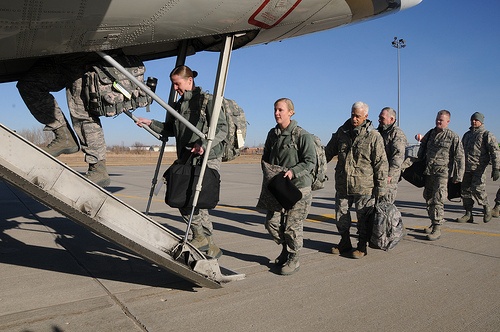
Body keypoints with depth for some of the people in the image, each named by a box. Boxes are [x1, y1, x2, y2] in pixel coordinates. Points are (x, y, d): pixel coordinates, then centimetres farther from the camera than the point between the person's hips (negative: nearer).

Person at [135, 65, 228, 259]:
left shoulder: (207, 100, -4)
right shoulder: (179, 105, 18)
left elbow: (222, 129, -11)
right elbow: (169, 130, 26)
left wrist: (204, 144, -25)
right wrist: (150, 123, 12)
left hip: (208, 159, -7)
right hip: (186, 160, 7)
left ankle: (200, 236, 4)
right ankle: (211, 247, 17)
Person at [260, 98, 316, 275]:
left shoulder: (302, 135, -10)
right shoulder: (272, 134, 10)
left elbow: (310, 161, -13)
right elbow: (266, 157, 20)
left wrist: (293, 171, -26)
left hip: (298, 187, -6)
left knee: (292, 225, 0)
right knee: (272, 222, 7)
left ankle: (293, 259, 20)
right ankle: (285, 249, 33)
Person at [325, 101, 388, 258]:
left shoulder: (373, 136, -7)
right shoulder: (342, 131, 7)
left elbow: (381, 163, -6)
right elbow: (329, 151, 19)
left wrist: (381, 187, -8)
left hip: (364, 186, -5)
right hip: (342, 185, 5)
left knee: (363, 218, 7)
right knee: (341, 215, 13)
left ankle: (362, 247, 22)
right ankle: (344, 244, 30)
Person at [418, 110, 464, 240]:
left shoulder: (453, 137, -3)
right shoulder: (430, 134, 12)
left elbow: (459, 158, -4)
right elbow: (421, 150, 24)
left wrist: (458, 176, -6)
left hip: (442, 172, -6)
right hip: (428, 172, 6)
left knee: (437, 200, -12)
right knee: (428, 198, 12)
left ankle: (437, 228, -8)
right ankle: (433, 223, 27)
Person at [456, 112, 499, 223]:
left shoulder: (487, 135, -1)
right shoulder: (467, 134, 20)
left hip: (479, 168, -6)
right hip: (466, 168, 6)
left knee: (477, 188, -14)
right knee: (465, 190, 4)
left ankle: (486, 208, 11)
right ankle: (468, 214, 11)